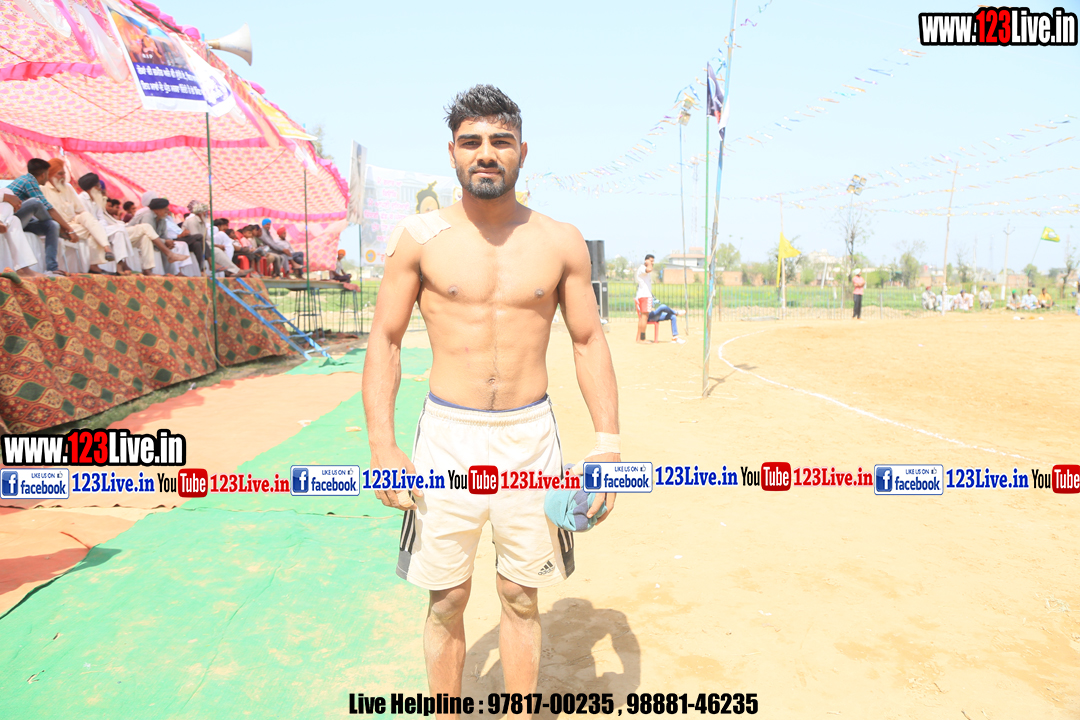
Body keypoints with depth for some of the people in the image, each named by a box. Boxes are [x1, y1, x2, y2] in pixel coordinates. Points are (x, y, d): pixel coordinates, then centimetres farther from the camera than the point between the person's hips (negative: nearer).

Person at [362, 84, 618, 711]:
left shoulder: (562, 242, 2)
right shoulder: (419, 236, -1)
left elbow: (590, 343, 5)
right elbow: (385, 341, 1)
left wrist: (609, 445, -2)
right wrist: (382, 447, -8)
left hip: (531, 436, 1)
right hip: (448, 436, 0)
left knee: (522, 597, 13)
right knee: (447, 600, 10)